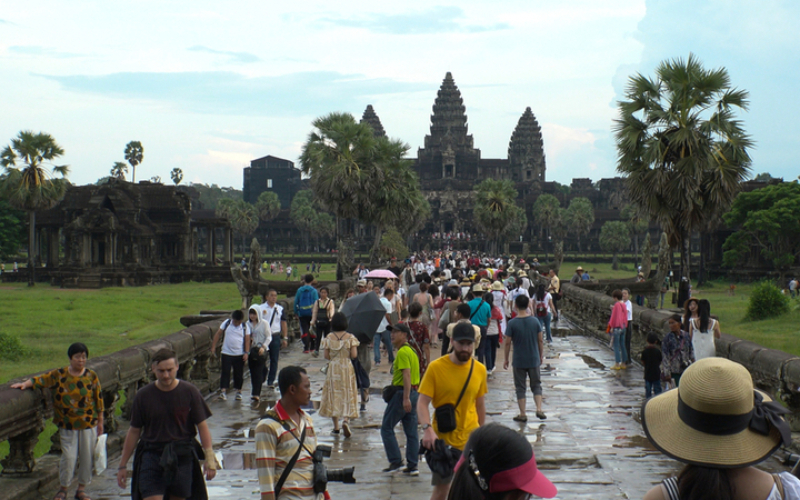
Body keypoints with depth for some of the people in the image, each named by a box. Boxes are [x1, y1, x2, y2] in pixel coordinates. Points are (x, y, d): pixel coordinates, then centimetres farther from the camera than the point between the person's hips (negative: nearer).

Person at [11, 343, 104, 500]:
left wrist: (100, 422, 5)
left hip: (89, 424, 1)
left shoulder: (91, 377, 0)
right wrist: (25, 384, -20)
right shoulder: (58, 375, -2)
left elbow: (99, 400, 4)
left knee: (87, 456, 6)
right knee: (69, 456, -4)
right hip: (67, 425, -1)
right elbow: (40, 379, -1)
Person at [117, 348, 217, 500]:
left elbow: (202, 426, -1)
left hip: (182, 457, 0)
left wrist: (210, 458, -9)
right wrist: (123, 465, 7)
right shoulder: (143, 395, -1)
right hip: (151, 457, 0)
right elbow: (134, 431, 6)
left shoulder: (190, 392, -4)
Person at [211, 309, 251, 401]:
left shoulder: (245, 326, -2)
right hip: (227, 353, 0)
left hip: (239, 354, 0)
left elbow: (247, 340, -1)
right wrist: (213, 347, -1)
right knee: (225, 372, -5)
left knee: (239, 373, 8)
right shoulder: (226, 323, -2)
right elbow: (218, 334, 2)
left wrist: (246, 353, -7)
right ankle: (223, 391, -4)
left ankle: (239, 391, 20)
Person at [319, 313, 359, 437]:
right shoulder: (350, 338, -7)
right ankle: (346, 420, -19)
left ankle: (336, 426, 13)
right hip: (347, 367, -1)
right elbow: (354, 355, -10)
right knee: (347, 394, 4)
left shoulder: (328, 338, -4)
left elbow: (326, 355, -4)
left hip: (333, 368, 1)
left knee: (333, 395, 10)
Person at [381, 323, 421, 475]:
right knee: (411, 432, 8)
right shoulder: (412, 351, 16)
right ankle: (413, 466, 9)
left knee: (386, 428, 2)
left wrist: (406, 398, -28)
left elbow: (407, 375, -23)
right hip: (414, 392, 9)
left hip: (402, 393, -9)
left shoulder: (403, 352, -14)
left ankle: (396, 462, 0)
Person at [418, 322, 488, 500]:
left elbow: (480, 404, 11)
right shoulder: (436, 367, -11)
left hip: (470, 438, 3)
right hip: (443, 439, -3)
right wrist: (427, 429, -28)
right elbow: (422, 402, -13)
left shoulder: (480, 370, 0)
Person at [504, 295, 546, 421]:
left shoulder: (512, 323, -12)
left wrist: (506, 359, 3)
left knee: (520, 387, 8)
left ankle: (522, 414, 10)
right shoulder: (535, 321, -5)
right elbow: (540, 341, 2)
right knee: (536, 385, 15)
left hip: (518, 361, -2)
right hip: (534, 360, 2)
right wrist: (541, 355, 15)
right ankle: (539, 410, 2)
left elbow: (508, 343, -8)